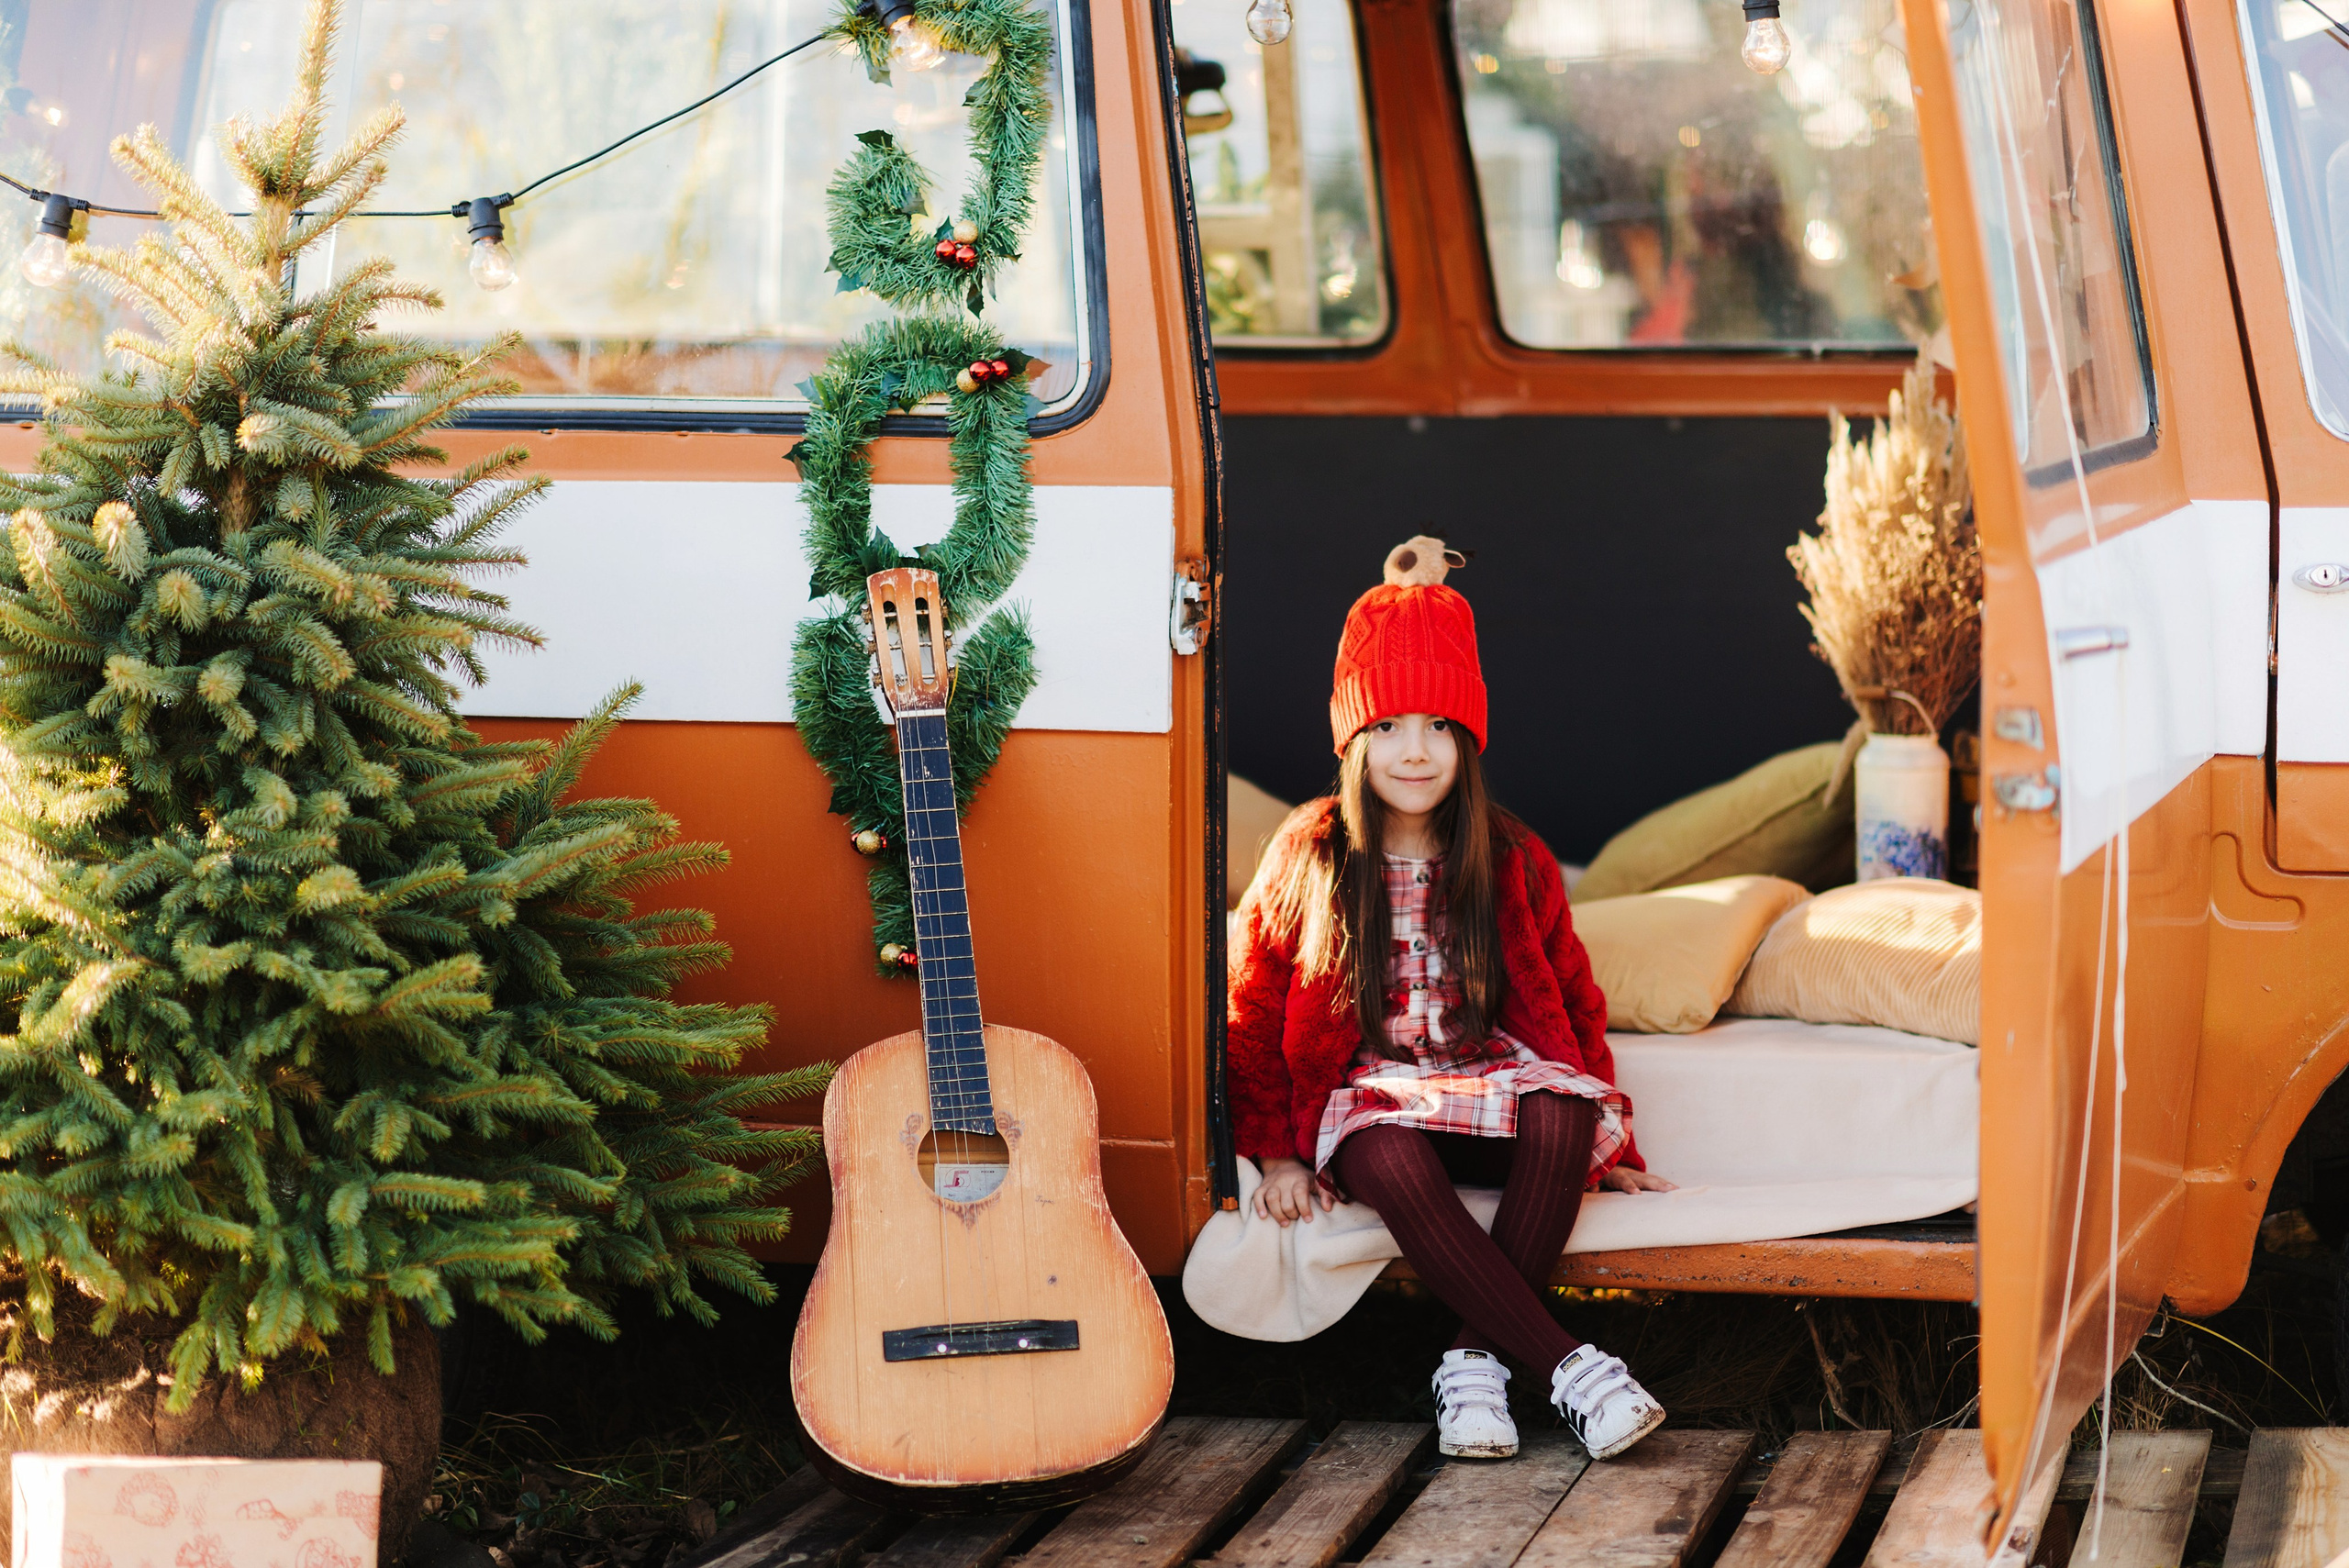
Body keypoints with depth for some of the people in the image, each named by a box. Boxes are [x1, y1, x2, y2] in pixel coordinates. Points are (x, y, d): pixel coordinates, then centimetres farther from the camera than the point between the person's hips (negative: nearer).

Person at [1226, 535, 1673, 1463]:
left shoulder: (1512, 862, 4)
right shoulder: (1308, 855, 1)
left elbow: (1573, 1002, 14)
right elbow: (1252, 1014, 6)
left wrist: (1612, 1147, 10)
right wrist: (1277, 1155, -1)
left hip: (1494, 1079, 1)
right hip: (1364, 1090, -1)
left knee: (1561, 1116, -35)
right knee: (1391, 1164, -39)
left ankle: (1474, 1359, -27)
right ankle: (1568, 1367, -37)